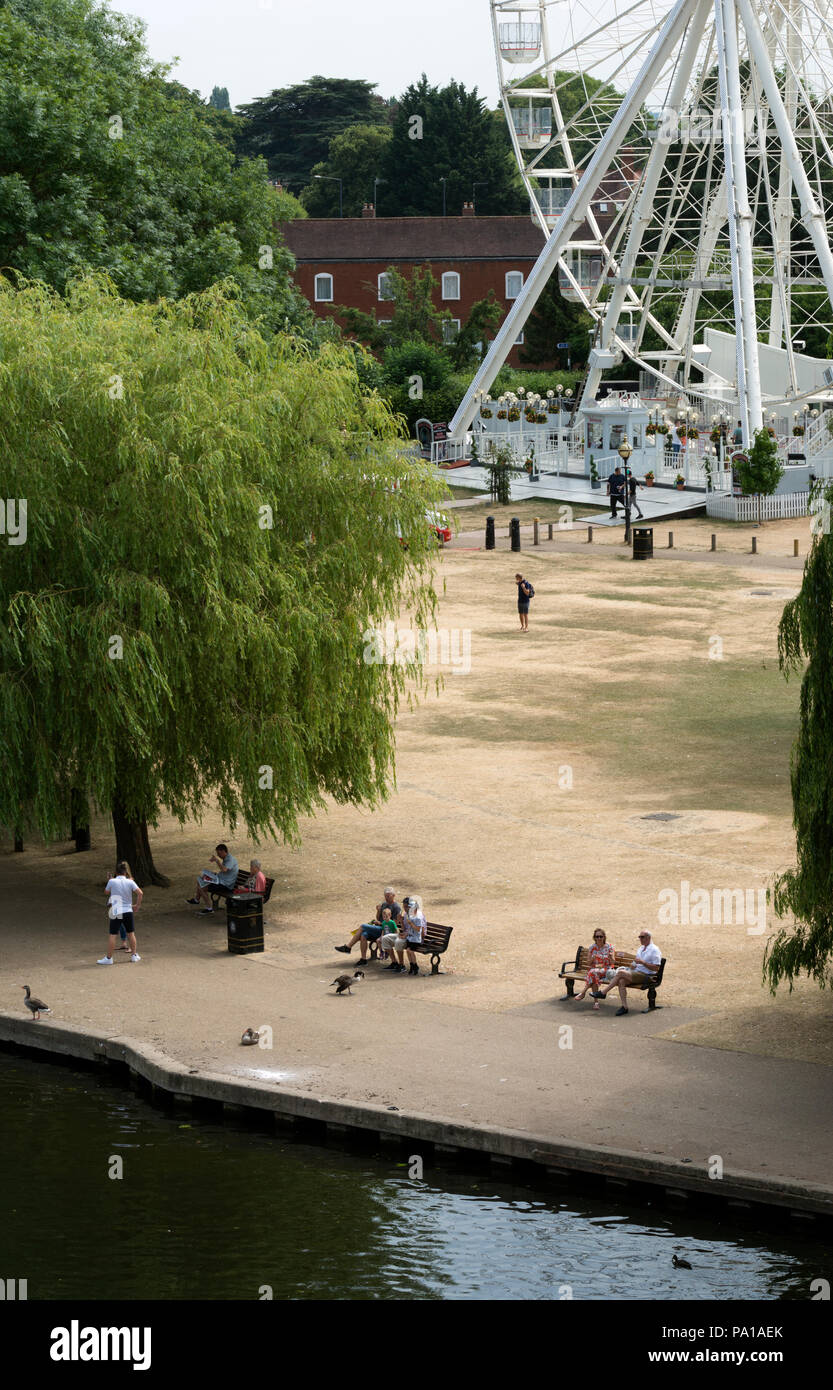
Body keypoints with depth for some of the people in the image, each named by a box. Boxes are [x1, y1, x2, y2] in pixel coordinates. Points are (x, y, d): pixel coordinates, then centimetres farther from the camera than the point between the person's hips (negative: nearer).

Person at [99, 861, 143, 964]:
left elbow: (107, 892, 10)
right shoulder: (130, 882, -3)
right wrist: (137, 906, -1)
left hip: (116, 912, -2)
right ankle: (134, 955, 25)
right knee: (131, 933, 17)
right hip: (128, 911, 2)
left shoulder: (112, 882, -7)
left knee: (113, 935, 0)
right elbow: (140, 893, -12)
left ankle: (109, 958, 1)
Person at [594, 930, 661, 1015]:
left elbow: (656, 968, -13)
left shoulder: (654, 950, -4)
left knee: (620, 973, -24)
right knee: (621, 981, -25)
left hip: (646, 976, -8)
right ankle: (624, 1007, -26)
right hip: (636, 973, 8)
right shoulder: (641, 949, 23)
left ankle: (603, 993, -16)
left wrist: (642, 962, -18)